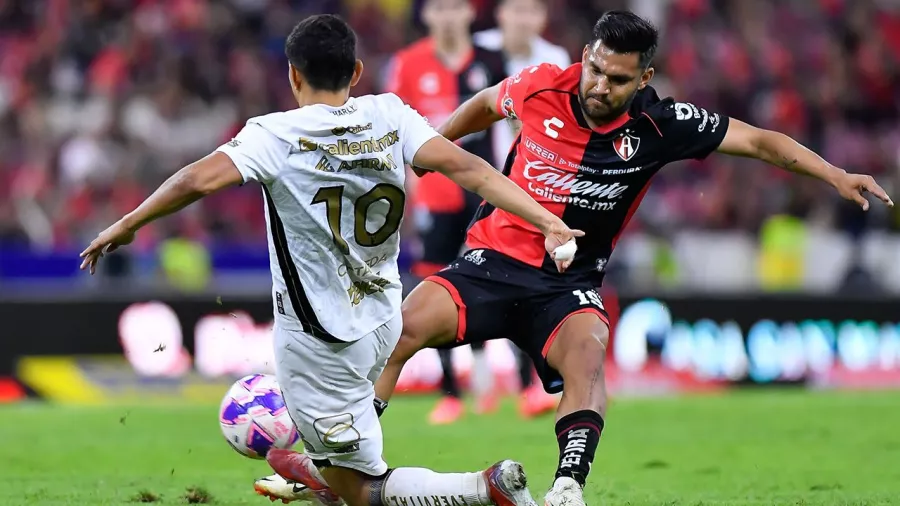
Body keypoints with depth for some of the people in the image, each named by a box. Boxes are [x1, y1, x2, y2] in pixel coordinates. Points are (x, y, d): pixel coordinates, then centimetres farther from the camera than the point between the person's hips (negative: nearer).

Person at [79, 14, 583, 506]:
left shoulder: (276, 136, -18)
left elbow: (199, 179, -29)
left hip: (321, 342, -6)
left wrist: (126, 225, -16)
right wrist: (547, 221, -20)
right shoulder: (389, 117, -6)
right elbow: (462, 165, -17)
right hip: (384, 323, 6)